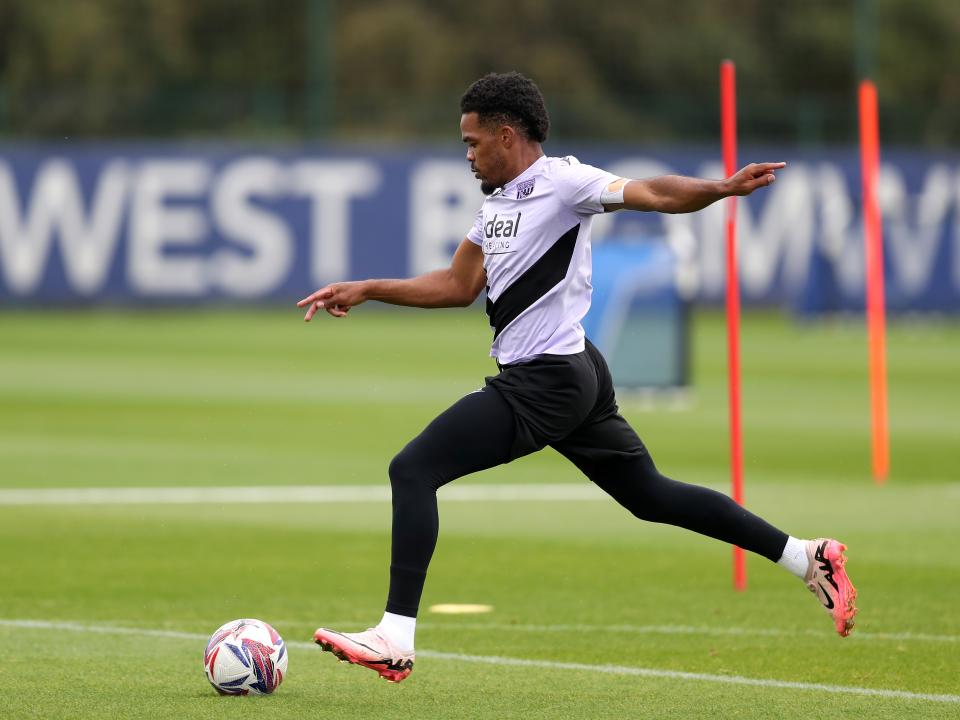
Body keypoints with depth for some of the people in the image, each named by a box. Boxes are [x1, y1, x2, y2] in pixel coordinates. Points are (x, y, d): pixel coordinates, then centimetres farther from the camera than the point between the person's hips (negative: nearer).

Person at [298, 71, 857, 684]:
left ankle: (395, 638, -18)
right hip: (577, 379, 10)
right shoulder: (499, 201, 17)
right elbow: (458, 286, 27)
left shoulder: (560, 182, -10)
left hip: (544, 381, -10)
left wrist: (722, 189, -41)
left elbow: (650, 193, -23)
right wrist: (366, 290, 22)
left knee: (412, 471, -13)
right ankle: (808, 557, 19)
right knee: (652, 496, 17)